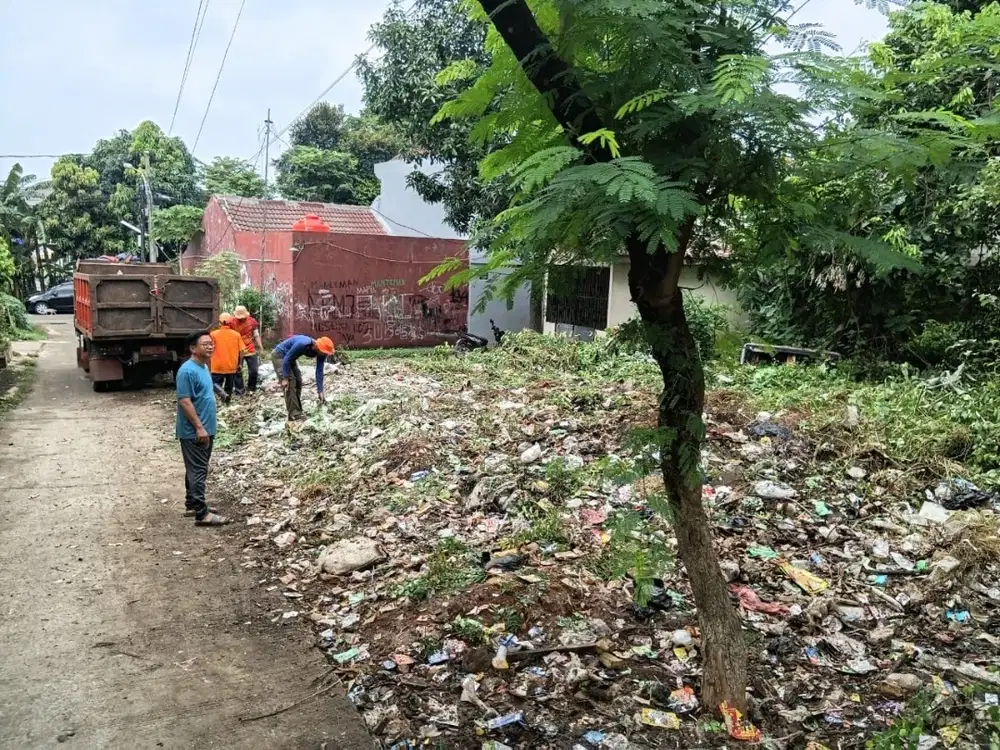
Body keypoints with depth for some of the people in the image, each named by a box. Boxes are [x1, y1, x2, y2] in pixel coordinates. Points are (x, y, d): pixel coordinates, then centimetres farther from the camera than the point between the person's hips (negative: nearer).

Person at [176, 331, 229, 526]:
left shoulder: (204, 367, 11)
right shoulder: (188, 371, -18)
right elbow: (184, 401, -22)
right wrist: (199, 427, -23)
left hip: (205, 429, 10)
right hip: (193, 432, -10)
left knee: (197, 469, 17)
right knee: (198, 471, -7)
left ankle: (192, 505, 28)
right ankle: (201, 514, -4)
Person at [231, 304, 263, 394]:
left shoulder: (252, 321, -1)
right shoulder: (232, 322, -9)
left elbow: (256, 335, 7)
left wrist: (261, 348, 6)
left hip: (250, 350, 2)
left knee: (254, 370, 5)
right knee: (238, 371, 3)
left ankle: (251, 389, 22)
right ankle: (239, 390, 12)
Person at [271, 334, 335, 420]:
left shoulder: (321, 352, -15)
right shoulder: (302, 344, -37)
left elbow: (319, 371, -11)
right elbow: (287, 359, -28)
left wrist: (320, 391, -14)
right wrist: (285, 378, -26)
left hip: (290, 358, 8)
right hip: (279, 355, -8)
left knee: (298, 382, 5)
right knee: (290, 383, -16)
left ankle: (297, 411, 14)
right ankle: (294, 414, -15)